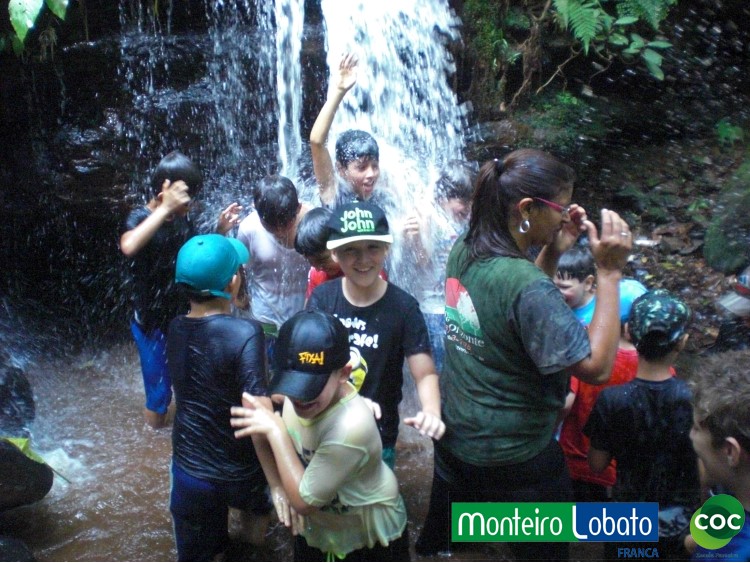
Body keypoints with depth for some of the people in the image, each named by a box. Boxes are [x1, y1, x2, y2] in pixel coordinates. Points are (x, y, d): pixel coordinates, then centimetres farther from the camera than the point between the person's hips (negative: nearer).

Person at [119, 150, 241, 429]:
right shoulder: (140, 217, -19)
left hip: (182, 319, 6)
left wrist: (220, 232, -4)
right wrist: (164, 209, -40)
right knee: (159, 396, 10)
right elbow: (128, 247, -44)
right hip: (152, 325, -6)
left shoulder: (182, 220, -1)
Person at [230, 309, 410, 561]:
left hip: (371, 534, -6)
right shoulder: (296, 398, -20)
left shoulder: (351, 427, -42)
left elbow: (303, 500, -31)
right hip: (317, 526, 6)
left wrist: (275, 431, -30)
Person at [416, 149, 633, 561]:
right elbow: (596, 366, -26)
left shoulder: (464, 251, -6)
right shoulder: (526, 284, -30)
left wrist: (553, 252, 0)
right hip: (514, 456, -7)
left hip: (454, 434, 7)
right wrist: (609, 273, -24)